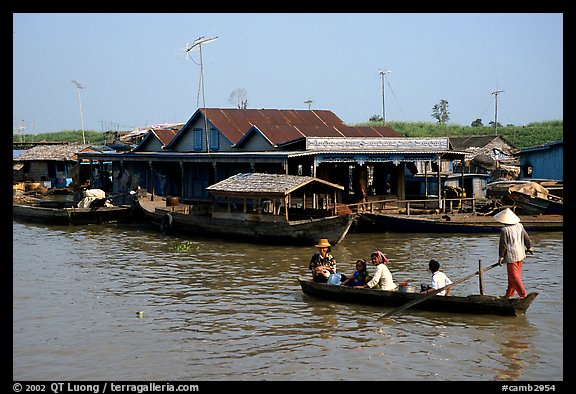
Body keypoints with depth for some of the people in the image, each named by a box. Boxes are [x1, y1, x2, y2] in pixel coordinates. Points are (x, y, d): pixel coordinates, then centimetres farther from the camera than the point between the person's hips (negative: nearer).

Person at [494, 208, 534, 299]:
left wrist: (501, 257, -5)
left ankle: (523, 294, -5)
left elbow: (503, 245, -14)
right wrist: (529, 247, 29)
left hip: (511, 255, -8)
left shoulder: (504, 230, -17)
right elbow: (526, 238, 12)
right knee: (514, 275, 16)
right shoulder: (520, 226, 2)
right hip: (520, 254, 8)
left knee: (514, 276, -1)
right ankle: (509, 294, 26)